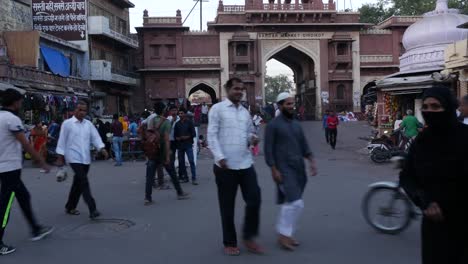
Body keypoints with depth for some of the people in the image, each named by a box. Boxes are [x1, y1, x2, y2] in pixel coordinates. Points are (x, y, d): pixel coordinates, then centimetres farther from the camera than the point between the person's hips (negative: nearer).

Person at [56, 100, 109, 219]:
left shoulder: (88, 124, 10)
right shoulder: (67, 123, -3)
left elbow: (95, 137, 1)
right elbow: (62, 140, -3)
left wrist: (102, 148, -16)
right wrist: (60, 157, -4)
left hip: (85, 158, 6)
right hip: (74, 158, -6)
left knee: (78, 183, 14)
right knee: (84, 182, -15)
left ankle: (70, 207, 30)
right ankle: (92, 209, -18)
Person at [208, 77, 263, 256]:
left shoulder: (245, 112, 15)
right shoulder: (217, 109, -2)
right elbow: (212, 136, -8)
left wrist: (252, 139, -2)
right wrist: (220, 157, -18)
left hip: (246, 164, 5)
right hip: (226, 166, -5)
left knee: (254, 200, 1)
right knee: (227, 206, 6)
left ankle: (249, 237, 21)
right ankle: (229, 243, 22)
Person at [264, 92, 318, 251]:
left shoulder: (297, 124, 15)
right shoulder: (273, 125, -5)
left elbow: (304, 146, 16)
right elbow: (268, 149, -9)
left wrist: (312, 162, 2)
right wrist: (274, 170, -15)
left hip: (299, 169, 7)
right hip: (284, 170, -7)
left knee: (290, 204, 11)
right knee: (296, 203, -13)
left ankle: (285, 234, 22)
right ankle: (283, 235, 0)